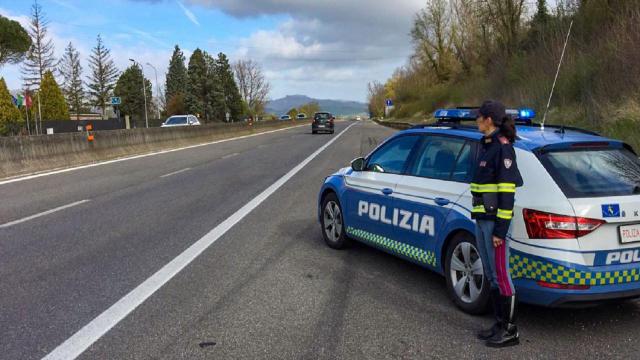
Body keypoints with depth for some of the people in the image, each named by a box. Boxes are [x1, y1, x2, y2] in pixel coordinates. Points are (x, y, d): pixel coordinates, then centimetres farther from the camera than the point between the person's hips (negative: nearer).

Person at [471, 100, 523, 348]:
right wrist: (480, 220, 17)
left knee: (500, 275, -2)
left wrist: (500, 229, -19)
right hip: (482, 219, 9)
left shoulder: (503, 147, -13)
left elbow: (507, 190, -17)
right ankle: (500, 325, 25)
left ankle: (510, 331, 9)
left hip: (495, 221, -9)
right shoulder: (487, 145, 15)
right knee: (491, 275, 14)